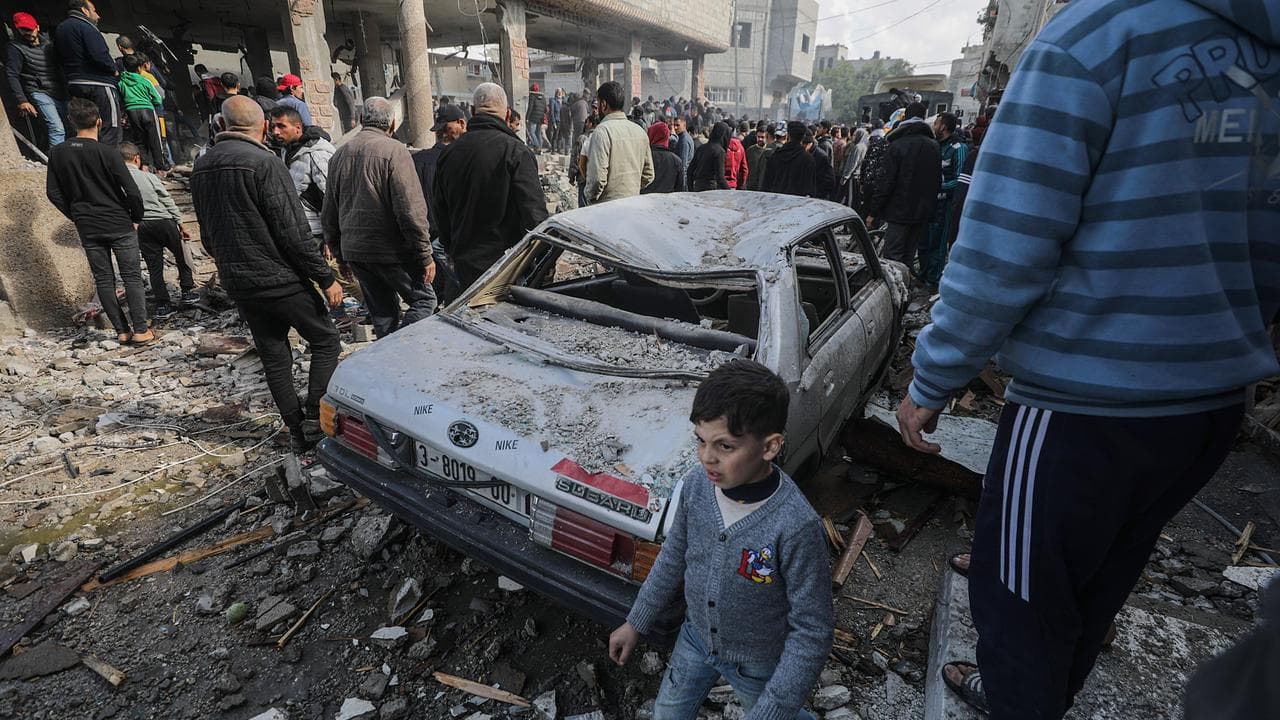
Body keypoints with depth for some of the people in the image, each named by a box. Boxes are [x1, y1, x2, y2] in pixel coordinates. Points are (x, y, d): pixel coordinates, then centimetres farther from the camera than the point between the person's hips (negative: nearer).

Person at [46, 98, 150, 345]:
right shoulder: (106, 152, -12)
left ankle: (122, 330, 12)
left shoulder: (58, 153, 3)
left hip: (87, 229, 4)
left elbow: (53, 193, 6)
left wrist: (77, 217, 16)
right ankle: (140, 330, 0)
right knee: (132, 277, 1)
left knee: (103, 280, 9)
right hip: (119, 225, -4)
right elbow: (132, 191, -14)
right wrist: (136, 218, 1)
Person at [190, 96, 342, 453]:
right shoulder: (263, 162, -15)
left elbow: (207, 236, 16)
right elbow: (293, 232, -19)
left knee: (274, 357, 13)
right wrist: (325, 277, -13)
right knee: (325, 342, 8)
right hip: (281, 279, -7)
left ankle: (297, 431, 20)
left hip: (238, 283, 7)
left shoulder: (201, 167, 9)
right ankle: (315, 420, 0)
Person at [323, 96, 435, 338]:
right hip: (391, 249, -7)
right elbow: (410, 209, -16)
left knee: (383, 314, 14)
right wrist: (425, 255, -12)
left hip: (353, 250, 7)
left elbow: (329, 213, 16)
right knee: (424, 299, 4)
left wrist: (339, 252, 23)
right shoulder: (394, 150, -9)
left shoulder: (340, 154, 12)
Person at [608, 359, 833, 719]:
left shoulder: (796, 526, -36)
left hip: (758, 662, -4)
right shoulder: (697, 483, -21)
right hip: (696, 637, 4)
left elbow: (811, 630, -24)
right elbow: (674, 554, -3)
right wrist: (636, 622, 6)